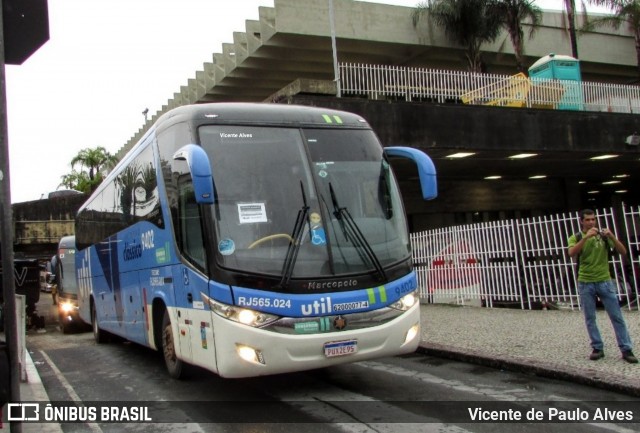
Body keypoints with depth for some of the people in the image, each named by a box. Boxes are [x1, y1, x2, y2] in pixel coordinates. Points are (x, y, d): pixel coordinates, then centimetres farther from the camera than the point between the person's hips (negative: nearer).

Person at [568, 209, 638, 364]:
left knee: (617, 316, 0)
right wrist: (586, 237, -27)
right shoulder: (576, 238, 2)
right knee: (590, 318, 5)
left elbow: (623, 252, -3)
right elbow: (571, 253, -19)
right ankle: (597, 348, 15)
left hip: (605, 281, 0)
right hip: (585, 283, 0)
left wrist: (612, 236, -18)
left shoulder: (604, 236, 4)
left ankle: (626, 350, 5)